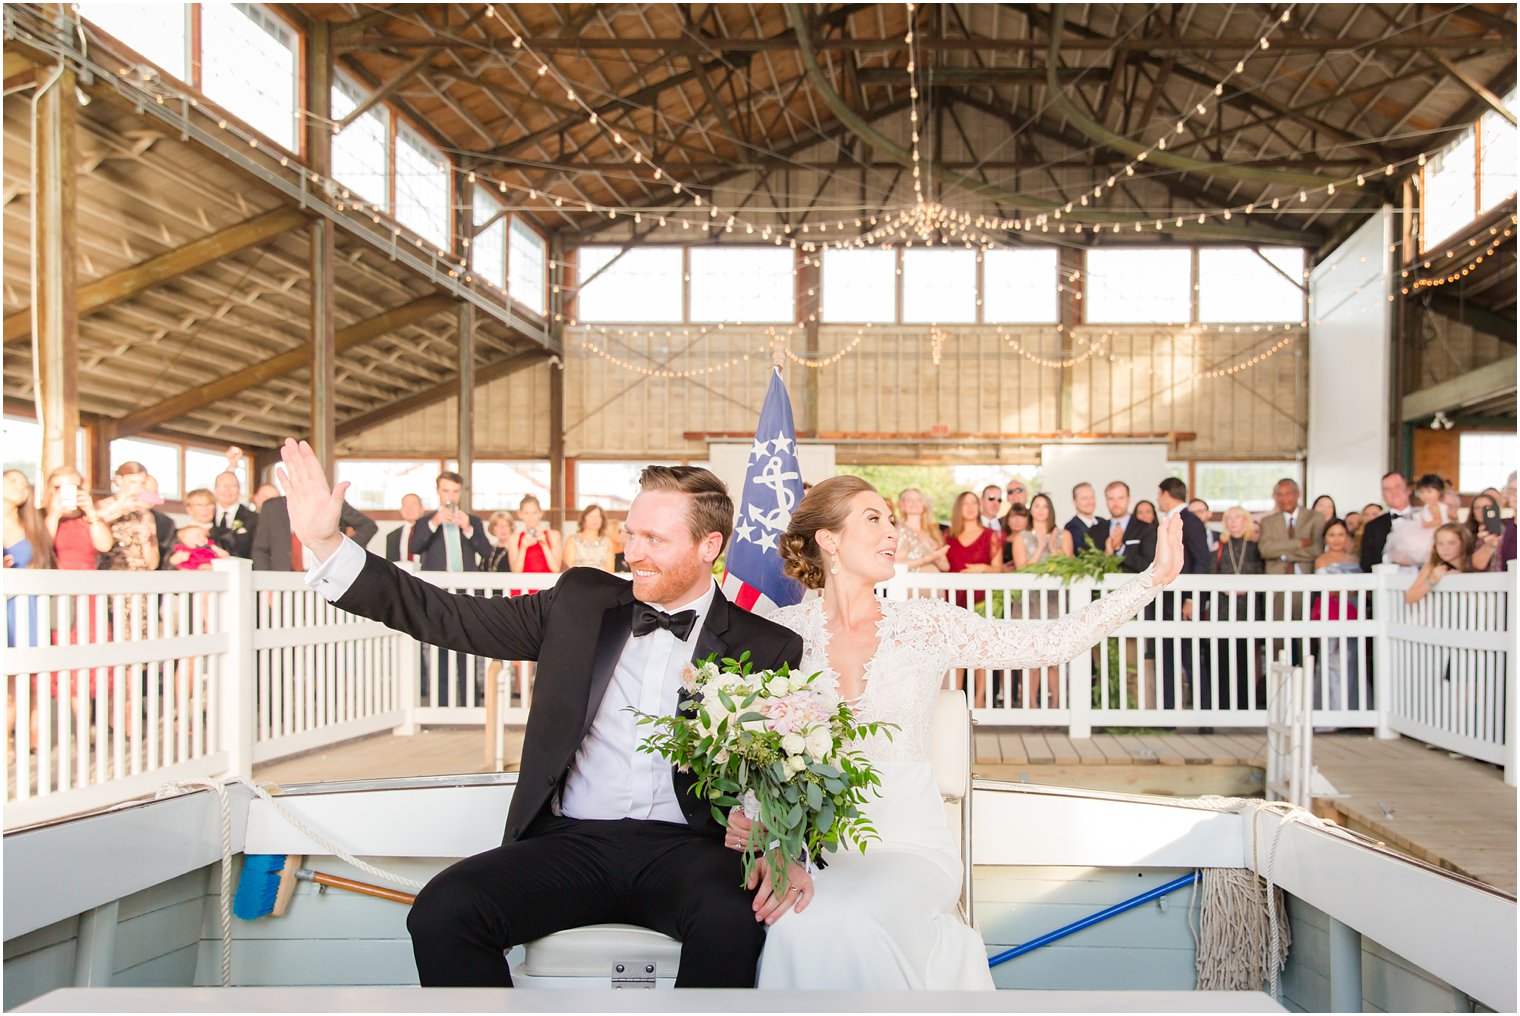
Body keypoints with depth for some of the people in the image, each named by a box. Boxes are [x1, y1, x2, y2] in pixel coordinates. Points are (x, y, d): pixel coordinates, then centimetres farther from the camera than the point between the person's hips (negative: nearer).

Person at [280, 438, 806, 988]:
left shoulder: (767, 649, 4)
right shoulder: (582, 601, 11)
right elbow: (453, 617, 9)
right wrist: (327, 543, 2)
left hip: (685, 846, -2)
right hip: (571, 839, 3)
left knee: (734, 921, -36)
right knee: (442, 911, -24)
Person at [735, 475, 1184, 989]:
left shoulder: (925, 624, 3)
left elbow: (1054, 642, -1)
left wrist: (1153, 579, -6)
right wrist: (740, 817, -13)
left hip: (909, 845, 0)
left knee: (852, 924, -33)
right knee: (799, 931, -33)